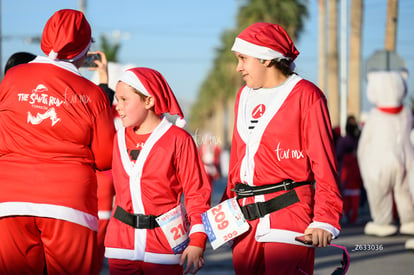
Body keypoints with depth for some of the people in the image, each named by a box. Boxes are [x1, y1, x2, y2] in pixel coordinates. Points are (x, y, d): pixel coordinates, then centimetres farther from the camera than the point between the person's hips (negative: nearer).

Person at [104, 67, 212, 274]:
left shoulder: (178, 139, -6)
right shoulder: (119, 139, 10)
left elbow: (197, 193, -7)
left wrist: (197, 241, -13)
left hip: (164, 241, -4)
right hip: (122, 243, 4)